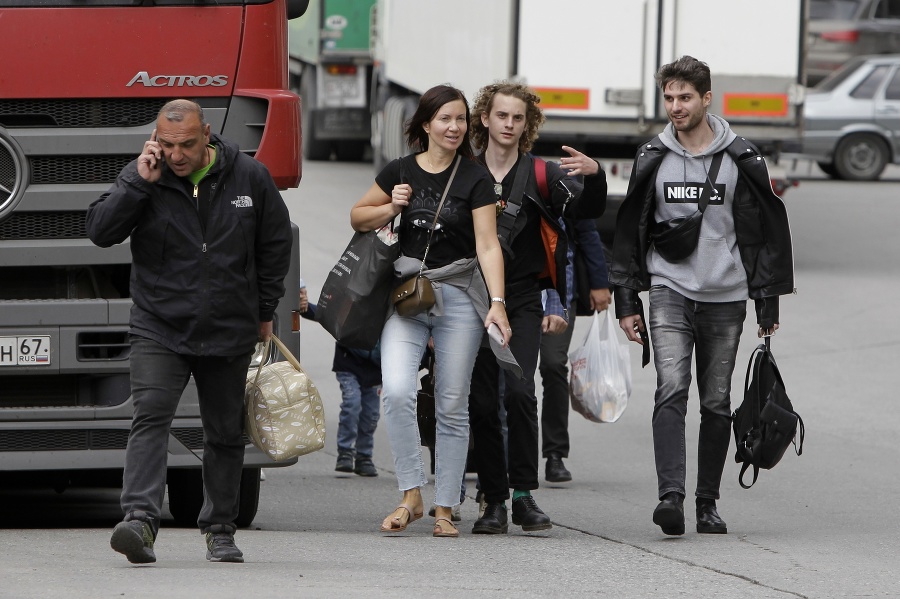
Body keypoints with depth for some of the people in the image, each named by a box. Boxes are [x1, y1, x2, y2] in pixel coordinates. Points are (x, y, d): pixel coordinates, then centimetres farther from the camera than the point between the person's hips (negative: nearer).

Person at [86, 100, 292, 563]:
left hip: (229, 333, 2)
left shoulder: (250, 177, 0)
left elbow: (275, 244, 12)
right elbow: (100, 231, -11)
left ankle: (220, 531, 22)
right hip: (159, 329, -1)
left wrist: (265, 310, 14)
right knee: (150, 418, -19)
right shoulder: (141, 178, -2)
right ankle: (140, 520, -29)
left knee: (225, 433, 9)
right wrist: (139, 184, -18)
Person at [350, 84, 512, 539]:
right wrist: (390, 208, -4)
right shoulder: (400, 172, 5)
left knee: (452, 407, 2)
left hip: (458, 296, -1)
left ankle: (444, 508, 10)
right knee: (397, 391, -18)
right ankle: (411, 496, -9)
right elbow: (358, 217, 17)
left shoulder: (474, 179, -2)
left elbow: (488, 245, -10)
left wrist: (497, 302, -21)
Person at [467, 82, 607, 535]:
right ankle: (494, 501, 7)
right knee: (483, 402, -1)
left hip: (523, 301, -1)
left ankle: (523, 494, -12)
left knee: (518, 391, -18)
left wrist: (594, 176, -26)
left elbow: (586, 210, -6)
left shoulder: (542, 176, 5)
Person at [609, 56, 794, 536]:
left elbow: (767, 233, 5)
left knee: (717, 402, 5)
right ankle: (671, 496, -27)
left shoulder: (741, 161, 1)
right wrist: (627, 302, 7)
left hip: (725, 298, 0)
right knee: (671, 390, -17)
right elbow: (630, 231, 11)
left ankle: (707, 503, 15)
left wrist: (768, 304, 2)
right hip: (669, 293, 0)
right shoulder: (651, 160, 5)